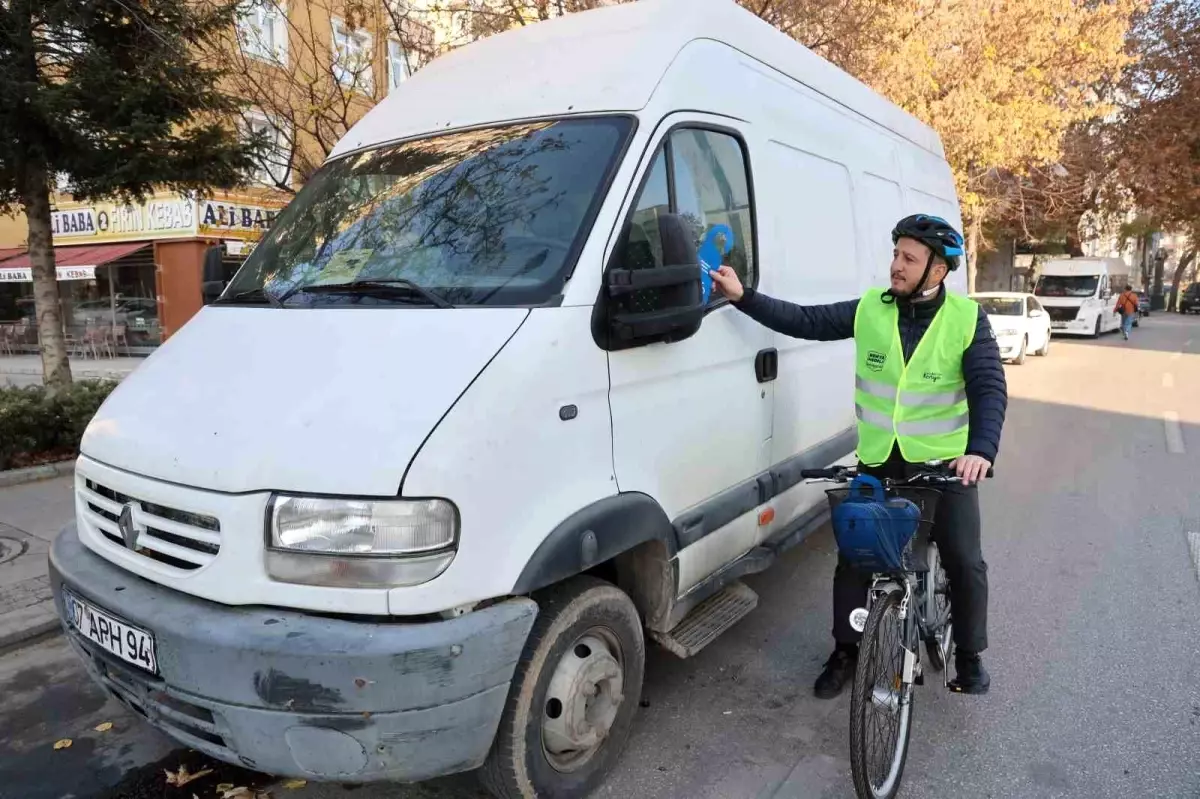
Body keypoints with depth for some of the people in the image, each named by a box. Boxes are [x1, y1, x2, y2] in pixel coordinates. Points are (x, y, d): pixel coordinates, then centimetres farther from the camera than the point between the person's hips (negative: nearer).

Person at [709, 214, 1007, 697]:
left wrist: (981, 449, -33)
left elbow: (989, 389, -16)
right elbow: (804, 321, -2)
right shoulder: (870, 309, -3)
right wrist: (742, 297, -11)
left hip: (945, 463, -1)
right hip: (877, 461, 2)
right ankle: (845, 651, 23)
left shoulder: (967, 318, -10)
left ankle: (970, 657, 27)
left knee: (965, 563, 3)